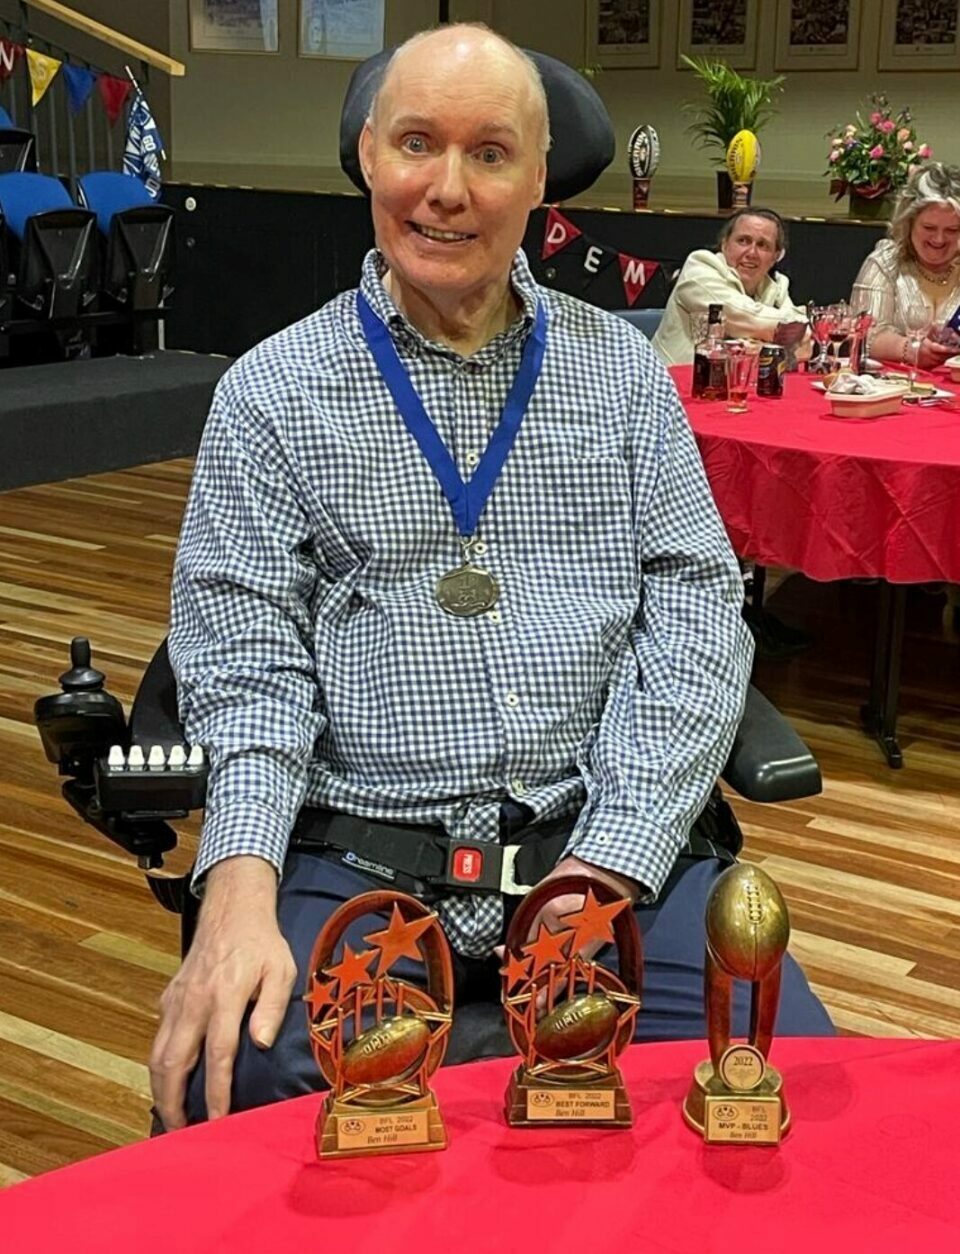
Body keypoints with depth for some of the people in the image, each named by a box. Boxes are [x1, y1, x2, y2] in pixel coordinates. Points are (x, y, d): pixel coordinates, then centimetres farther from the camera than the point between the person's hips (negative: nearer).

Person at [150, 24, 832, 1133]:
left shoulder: (619, 367, 10)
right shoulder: (272, 392, 6)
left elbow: (696, 612, 3)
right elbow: (245, 649, -1)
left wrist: (603, 872, -11)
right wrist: (240, 889, -19)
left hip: (606, 834, 1)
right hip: (356, 852, 0)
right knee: (235, 1091, -26)